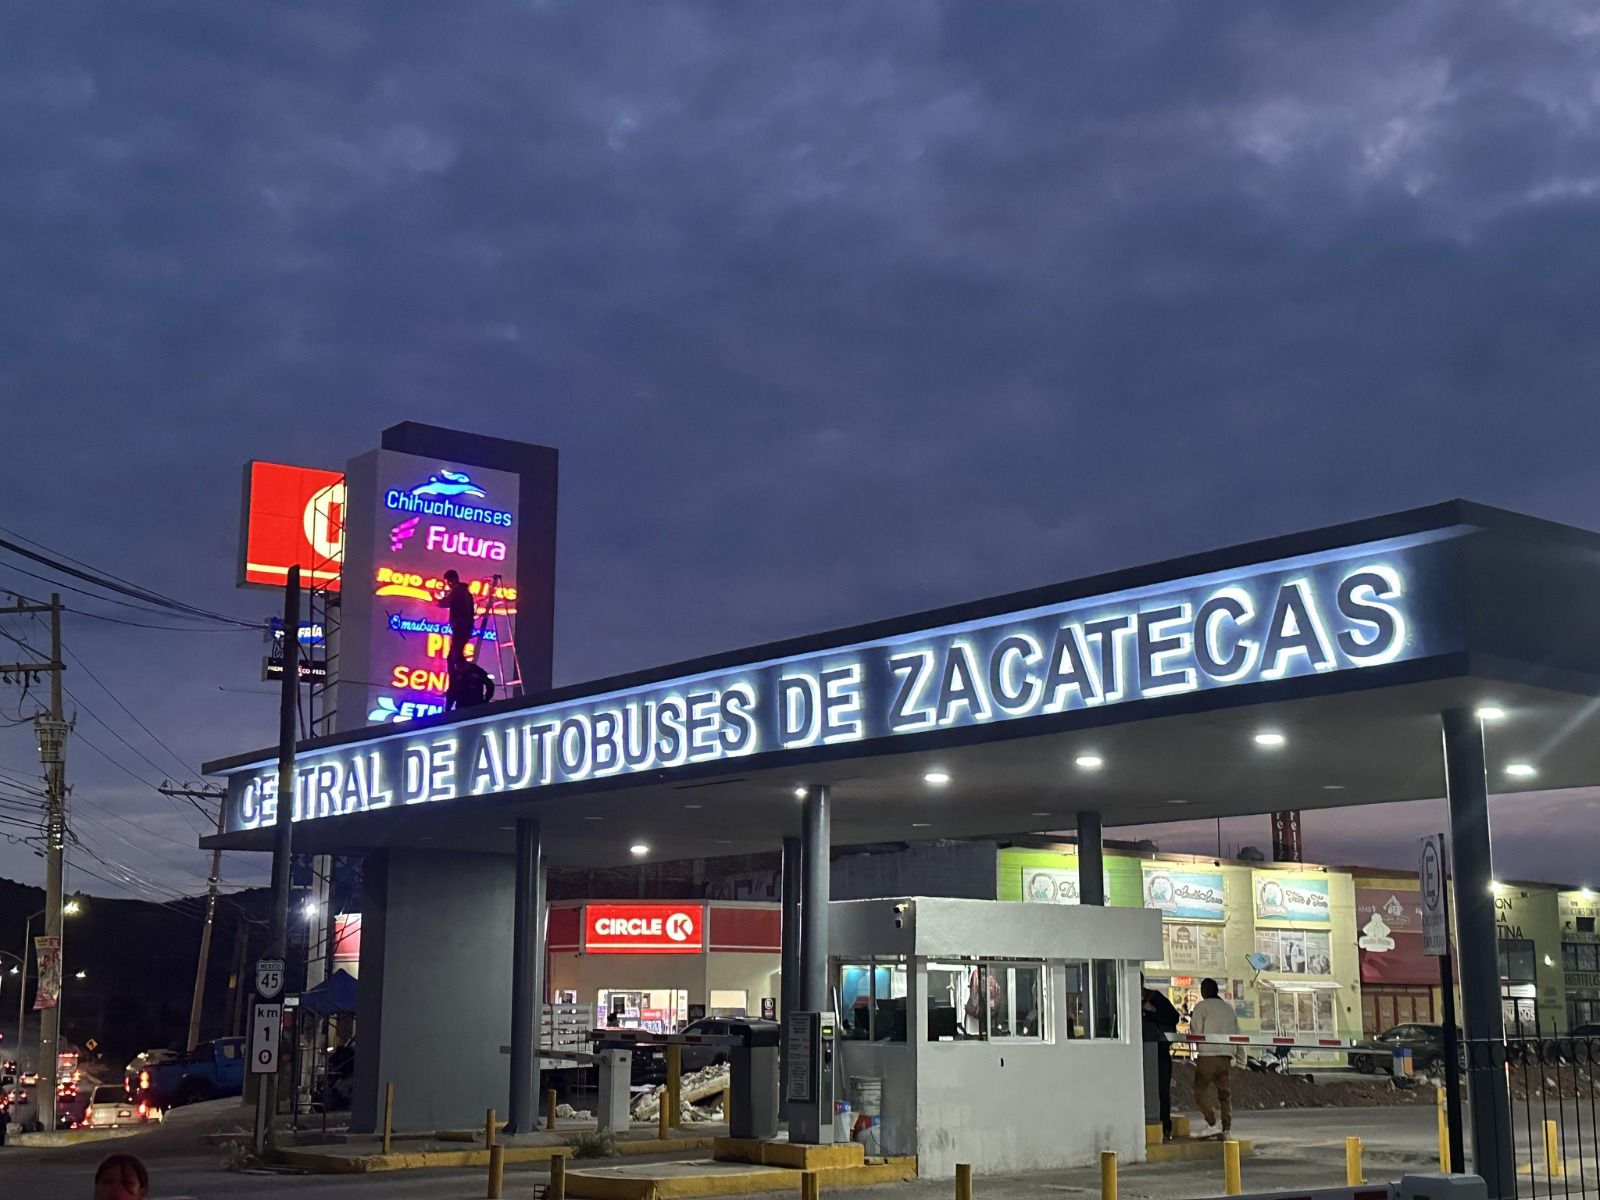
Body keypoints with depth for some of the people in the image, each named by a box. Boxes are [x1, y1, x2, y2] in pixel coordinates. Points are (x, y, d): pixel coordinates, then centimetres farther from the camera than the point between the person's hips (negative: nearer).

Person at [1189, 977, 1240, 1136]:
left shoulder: (1202, 1006, -2)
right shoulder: (1229, 1007, 16)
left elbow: (1196, 1031, -5)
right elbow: (1236, 1031, 17)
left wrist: (1192, 1019, 11)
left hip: (1208, 1054, -5)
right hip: (1226, 1056, 5)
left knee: (1199, 1090, 2)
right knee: (1225, 1094, 9)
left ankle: (1211, 1123, -12)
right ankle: (1226, 1129, 3)